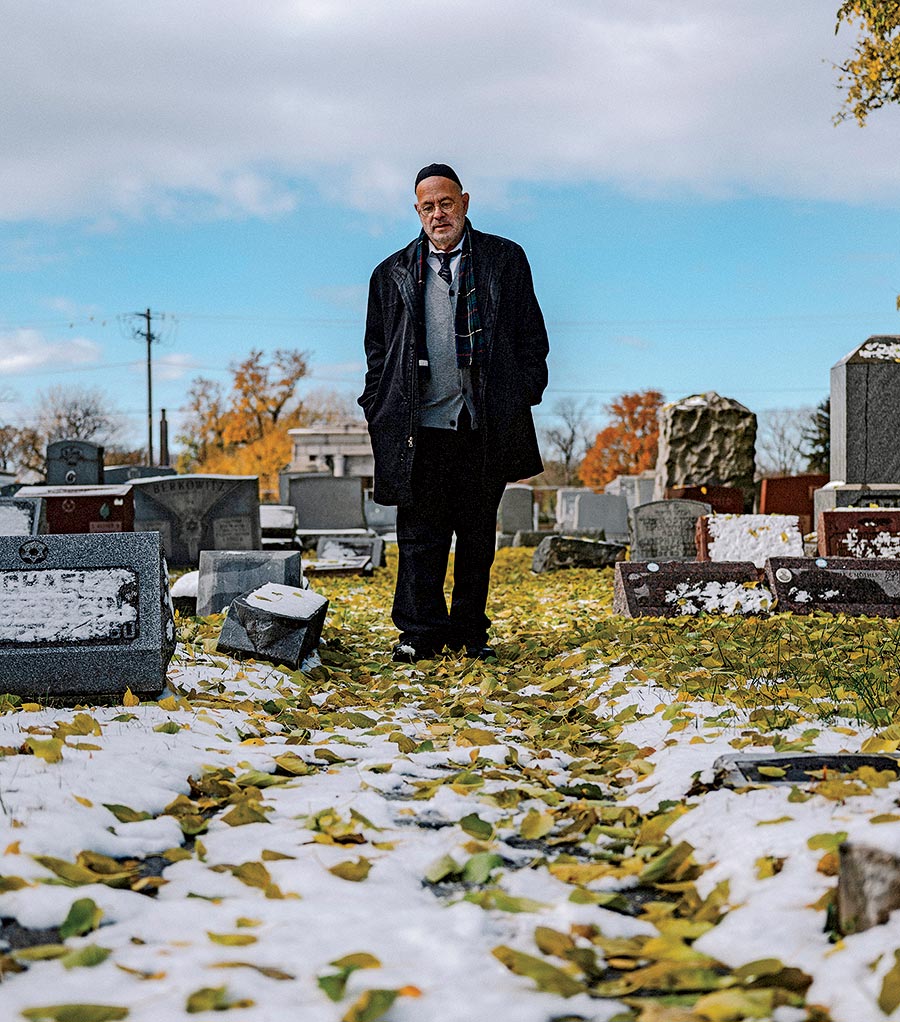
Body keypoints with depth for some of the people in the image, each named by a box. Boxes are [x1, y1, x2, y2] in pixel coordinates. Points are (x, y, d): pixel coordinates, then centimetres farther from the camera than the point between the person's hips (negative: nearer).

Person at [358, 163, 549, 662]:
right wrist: (380, 412, 4)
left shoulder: (505, 260, 9)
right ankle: (421, 630, 7)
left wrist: (524, 394, 0)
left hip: (485, 425, 0)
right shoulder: (394, 273, 11)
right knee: (420, 533, 0)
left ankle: (470, 631, 17)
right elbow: (377, 352, 13)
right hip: (421, 426, 0)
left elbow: (531, 336, 9)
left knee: (478, 534, 7)